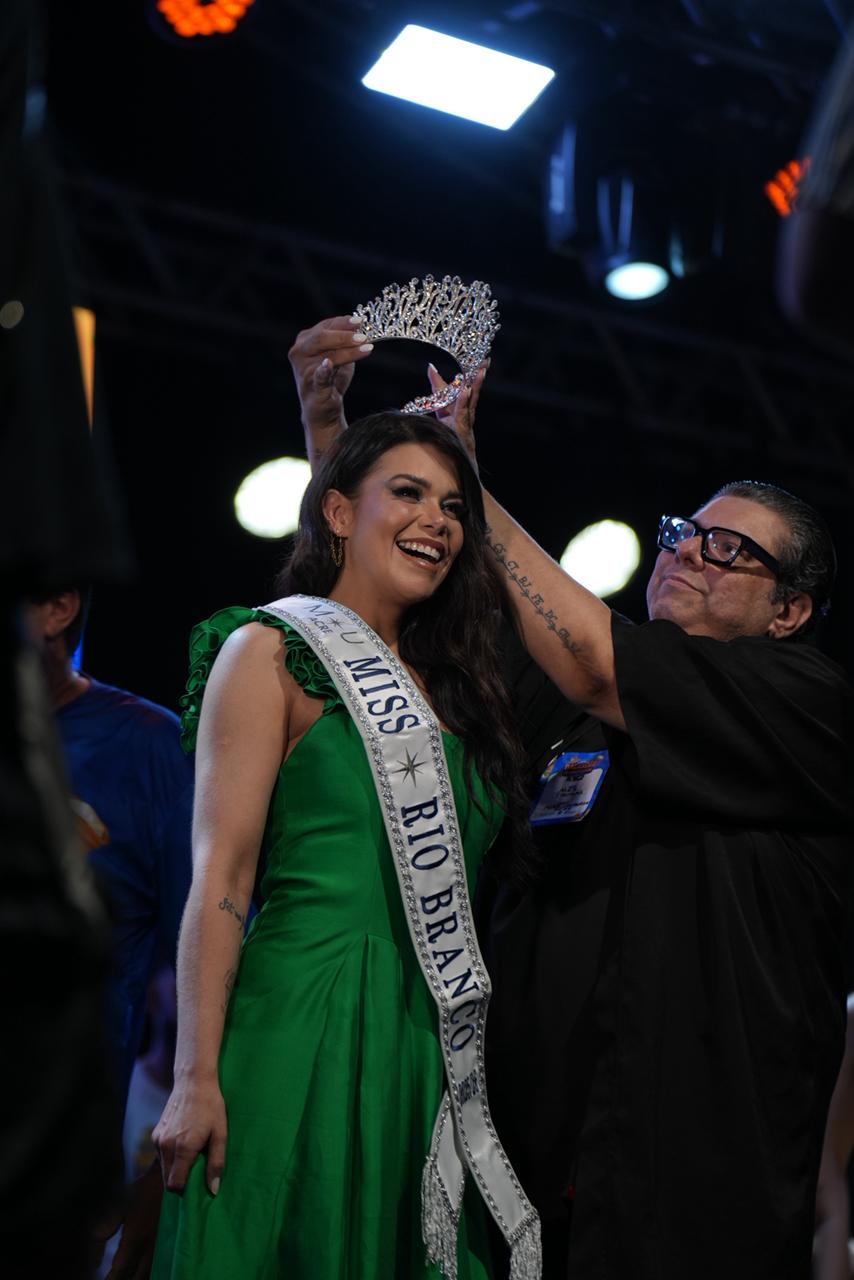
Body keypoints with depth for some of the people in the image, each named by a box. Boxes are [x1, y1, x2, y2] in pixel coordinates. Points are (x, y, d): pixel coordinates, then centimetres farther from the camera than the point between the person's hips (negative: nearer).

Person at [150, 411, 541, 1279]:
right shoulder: (269, 651, -3)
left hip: (428, 1047, 6)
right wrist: (196, 1080, -16)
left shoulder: (440, 679, 16)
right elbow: (222, 873, -11)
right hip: (305, 1033, -6)